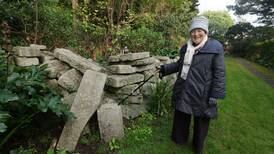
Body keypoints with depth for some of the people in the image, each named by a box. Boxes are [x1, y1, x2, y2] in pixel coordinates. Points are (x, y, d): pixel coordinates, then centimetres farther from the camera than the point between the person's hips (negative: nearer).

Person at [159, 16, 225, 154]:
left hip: (201, 94, -4)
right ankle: (179, 139, 47)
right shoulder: (185, 48, 6)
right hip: (183, 92, 5)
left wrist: (215, 95, -14)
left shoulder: (215, 47, -11)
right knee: (181, 118, 20)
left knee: (200, 121, 15)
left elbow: (219, 73, -11)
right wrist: (165, 68, 7)